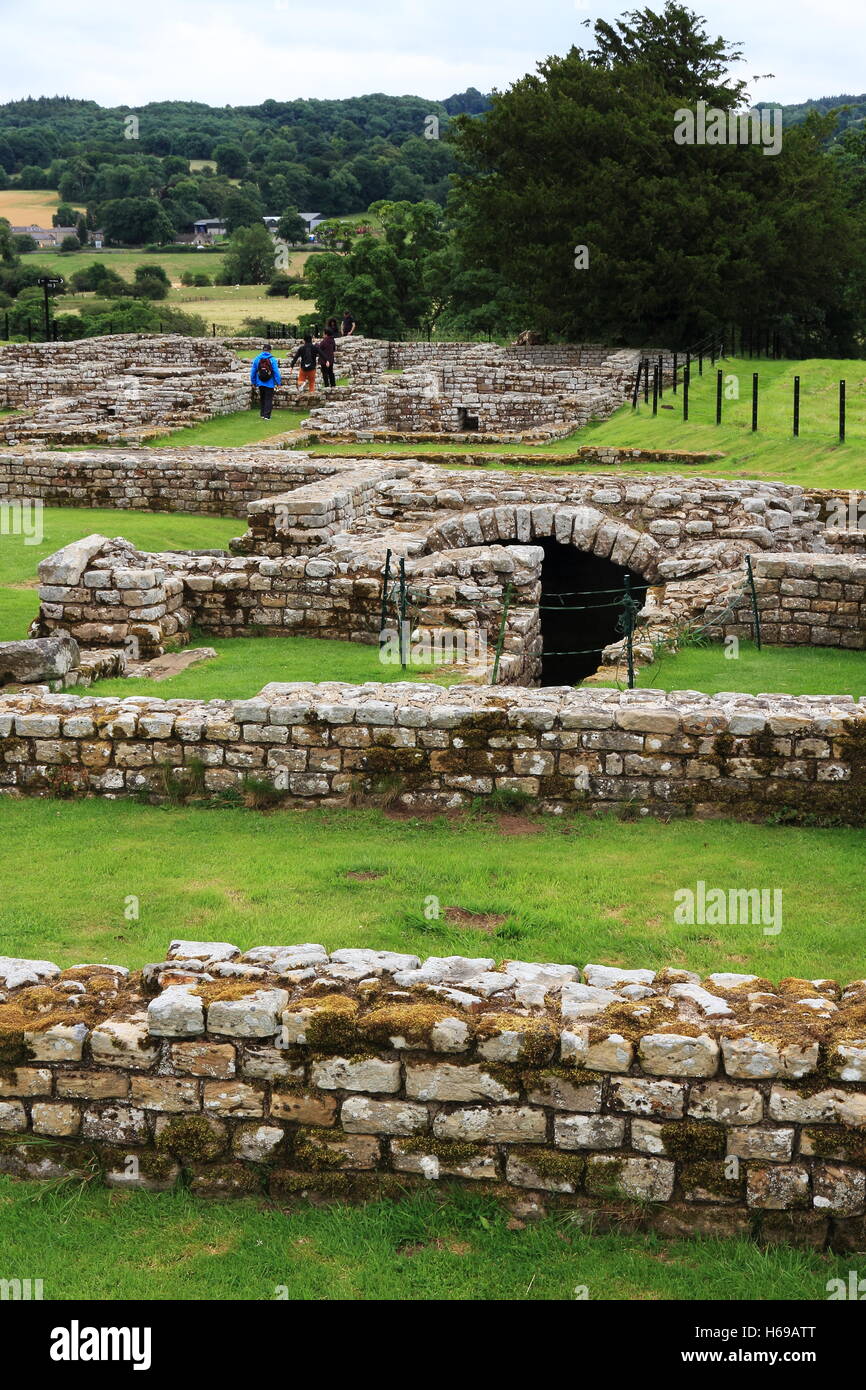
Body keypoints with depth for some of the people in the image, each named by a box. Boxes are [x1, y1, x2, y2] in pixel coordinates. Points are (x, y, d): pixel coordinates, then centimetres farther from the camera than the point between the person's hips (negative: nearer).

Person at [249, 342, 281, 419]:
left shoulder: (256, 359, 0)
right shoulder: (272, 359, -10)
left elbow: (253, 372, 5)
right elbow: (276, 372, -12)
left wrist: (253, 382, 15)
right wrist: (279, 383, -6)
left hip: (260, 383, 3)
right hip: (270, 383, -3)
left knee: (262, 398, 19)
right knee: (269, 399, 4)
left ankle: (262, 414, 23)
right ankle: (266, 415, -1)